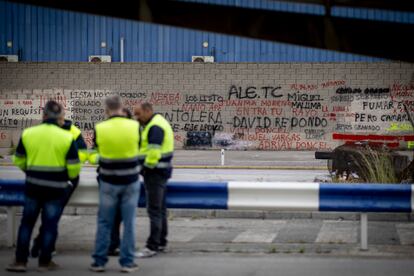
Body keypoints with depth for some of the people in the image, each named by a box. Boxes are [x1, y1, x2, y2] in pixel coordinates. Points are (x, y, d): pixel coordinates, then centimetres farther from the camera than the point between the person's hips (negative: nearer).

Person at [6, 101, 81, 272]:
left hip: (33, 186, 2)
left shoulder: (27, 134, -4)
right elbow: (74, 167, -8)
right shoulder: (67, 137, -10)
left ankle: (20, 261, 13)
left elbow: (18, 161, 7)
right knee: (50, 225, 8)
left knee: (27, 222, 13)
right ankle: (45, 262, 13)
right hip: (56, 188, -2)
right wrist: (70, 177, 15)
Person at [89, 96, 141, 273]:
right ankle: (127, 262, 10)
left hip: (109, 181, 0)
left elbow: (95, 155, 3)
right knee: (129, 222, 7)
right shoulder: (134, 126, -9)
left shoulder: (99, 128, -10)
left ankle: (99, 261, 14)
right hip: (130, 180, 0)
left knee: (104, 222, 10)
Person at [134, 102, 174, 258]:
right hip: (160, 171, 11)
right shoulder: (157, 123, 17)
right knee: (160, 208, 16)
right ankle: (161, 242, 24)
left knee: (154, 209, -9)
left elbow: (153, 151, -24)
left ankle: (152, 246, -7)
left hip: (155, 171, -11)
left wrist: (148, 166, -13)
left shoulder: (155, 126, -17)